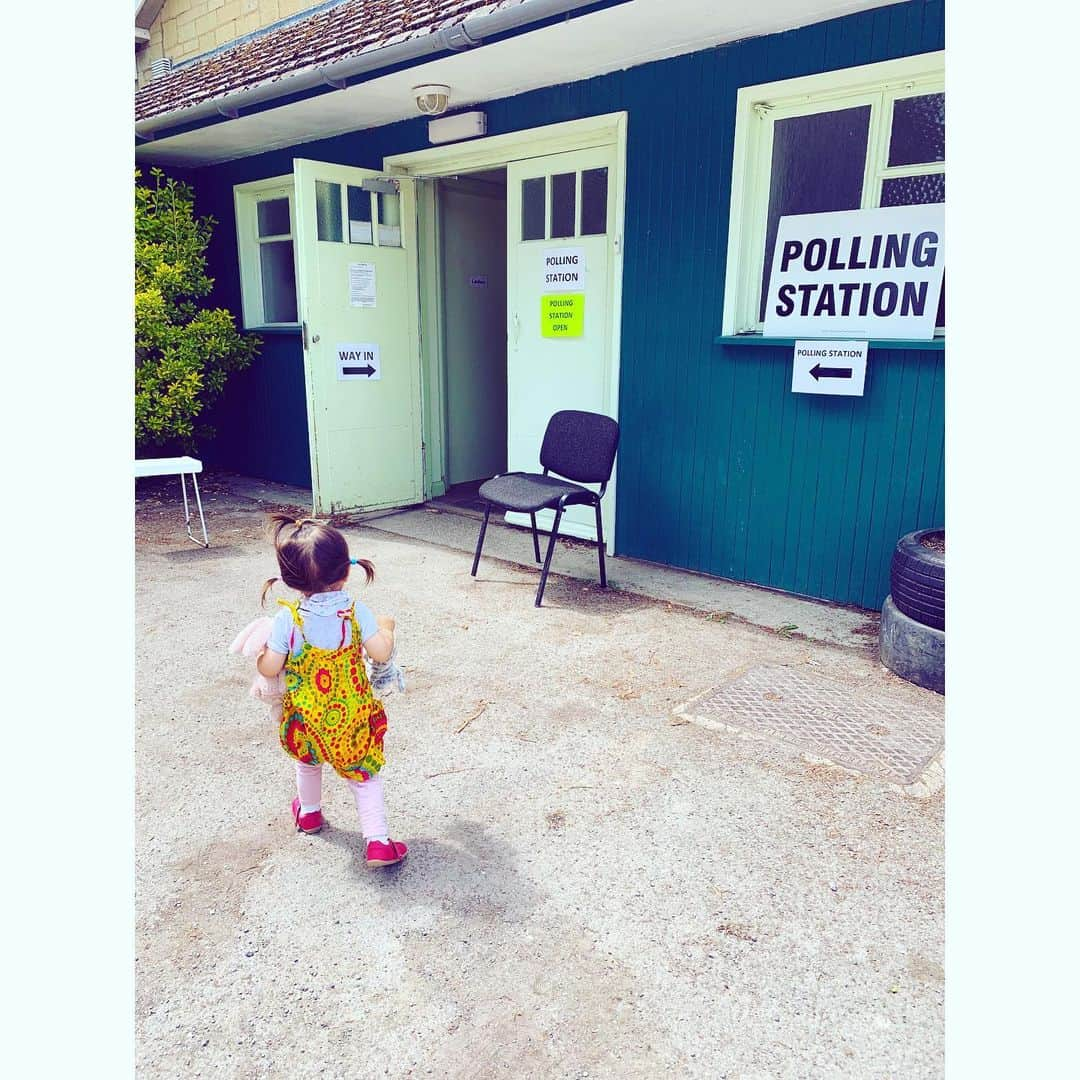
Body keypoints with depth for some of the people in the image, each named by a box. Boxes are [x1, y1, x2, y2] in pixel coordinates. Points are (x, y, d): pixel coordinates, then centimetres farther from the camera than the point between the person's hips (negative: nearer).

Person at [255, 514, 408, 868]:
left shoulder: (287, 619, -18)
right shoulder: (355, 611, -17)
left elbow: (269, 669, -14)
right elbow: (381, 653, -17)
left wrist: (260, 653, 8)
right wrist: (386, 627, 3)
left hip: (306, 718, 1)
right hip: (353, 715, -1)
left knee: (308, 763, 31)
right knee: (365, 776, 14)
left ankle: (309, 813, 55)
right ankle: (378, 841, 7)